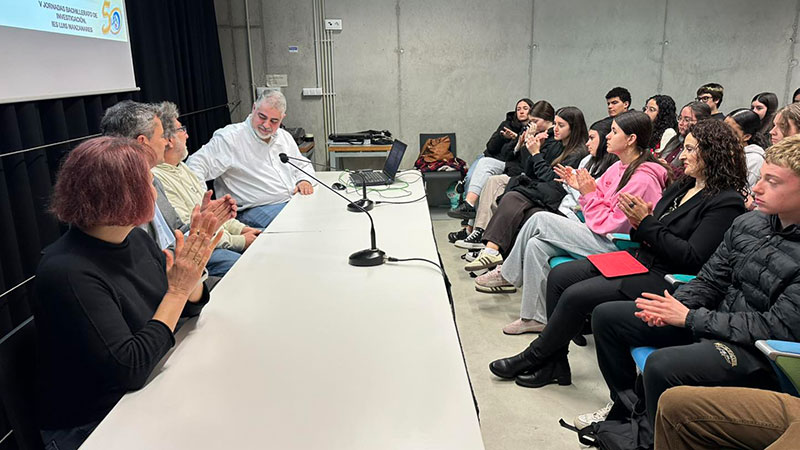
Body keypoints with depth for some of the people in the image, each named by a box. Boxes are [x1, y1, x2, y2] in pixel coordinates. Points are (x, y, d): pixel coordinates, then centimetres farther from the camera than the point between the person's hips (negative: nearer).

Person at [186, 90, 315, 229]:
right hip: (256, 209, -7)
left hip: (295, 201, 7)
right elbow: (196, 165, -10)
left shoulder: (285, 137, 18)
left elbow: (303, 164, 30)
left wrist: (304, 180, 5)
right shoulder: (230, 138, -5)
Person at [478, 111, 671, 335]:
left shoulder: (643, 178, -19)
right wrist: (582, 187, -3)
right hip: (601, 237, 9)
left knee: (539, 219, -15)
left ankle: (507, 274, 3)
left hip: (615, 246, -9)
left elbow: (609, 225, -19)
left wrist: (589, 194, -14)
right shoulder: (622, 166, 10)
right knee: (536, 245, -7)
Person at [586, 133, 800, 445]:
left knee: (662, 365, -35)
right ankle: (629, 404, 18)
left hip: (756, 349, -8)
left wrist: (690, 318, -21)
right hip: (714, 320, 8)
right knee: (606, 315, 4)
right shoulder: (748, 223, 2)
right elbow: (709, 280, 8)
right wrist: (674, 306, -13)